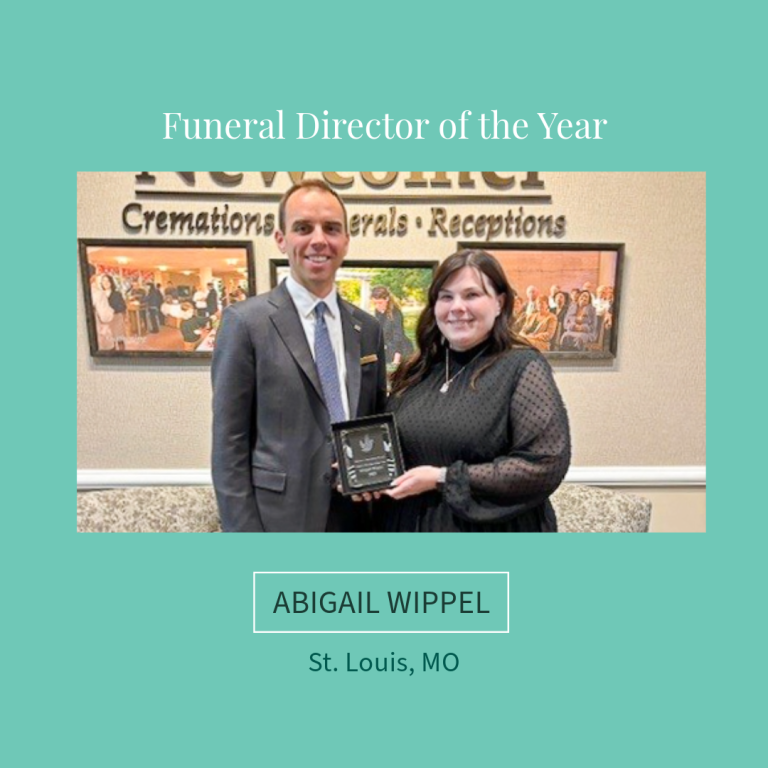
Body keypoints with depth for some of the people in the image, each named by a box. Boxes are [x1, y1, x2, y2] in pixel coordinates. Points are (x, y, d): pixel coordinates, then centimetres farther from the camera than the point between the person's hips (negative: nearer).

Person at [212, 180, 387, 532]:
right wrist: (242, 529, -12)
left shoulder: (368, 328, 5)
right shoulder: (246, 322, -9)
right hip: (280, 516, -4)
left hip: (357, 515, 5)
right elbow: (229, 444, -10)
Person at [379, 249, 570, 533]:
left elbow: (546, 465, -21)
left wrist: (444, 479, -20)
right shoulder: (416, 371, 2)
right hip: (413, 529, 5)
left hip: (490, 541, -4)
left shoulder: (523, 366, -13)